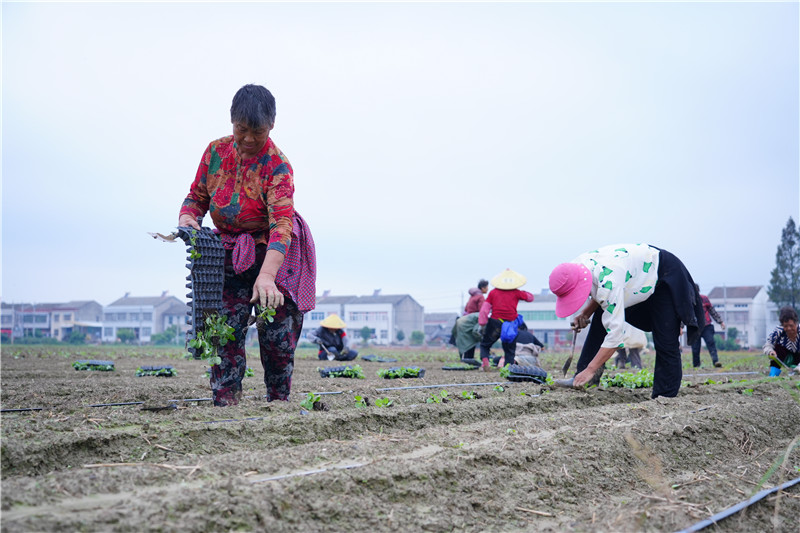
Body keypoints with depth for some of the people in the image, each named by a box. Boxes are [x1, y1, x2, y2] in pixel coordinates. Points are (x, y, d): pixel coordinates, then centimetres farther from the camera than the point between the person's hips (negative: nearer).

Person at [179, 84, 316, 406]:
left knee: (277, 336, -1)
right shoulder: (216, 151, -6)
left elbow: (281, 224, -34)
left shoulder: (277, 166, -22)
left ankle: (278, 403, 15)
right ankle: (225, 404, -5)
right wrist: (187, 217, -18)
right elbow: (198, 195, 7)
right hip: (231, 255, 4)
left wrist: (266, 276, -48)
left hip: (275, 255, -3)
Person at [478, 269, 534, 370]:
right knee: (510, 350, 13)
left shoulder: (493, 292, 9)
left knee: (485, 345, 14)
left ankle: (484, 359, -13)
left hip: (495, 322, 0)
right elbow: (530, 297, 22)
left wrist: (482, 324, 5)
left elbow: (485, 308, 3)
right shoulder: (516, 293, 7)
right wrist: (522, 293, 39)